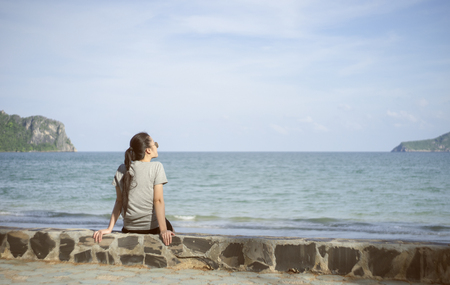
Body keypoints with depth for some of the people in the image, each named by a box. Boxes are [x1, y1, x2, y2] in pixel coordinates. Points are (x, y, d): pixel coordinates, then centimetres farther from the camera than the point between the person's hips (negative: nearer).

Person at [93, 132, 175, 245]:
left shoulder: (122, 170, 4)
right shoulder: (156, 167, -9)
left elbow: (119, 201, 3)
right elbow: (158, 200, -15)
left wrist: (109, 229, 5)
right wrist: (163, 230, -17)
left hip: (129, 229, 4)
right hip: (153, 227, -4)